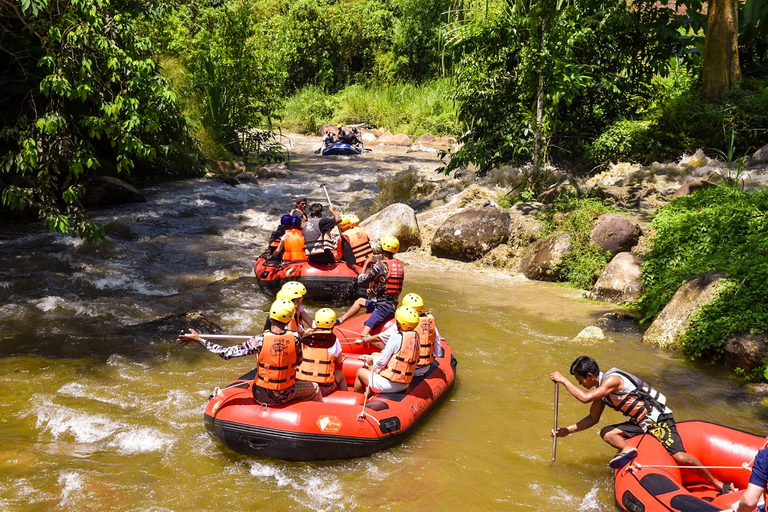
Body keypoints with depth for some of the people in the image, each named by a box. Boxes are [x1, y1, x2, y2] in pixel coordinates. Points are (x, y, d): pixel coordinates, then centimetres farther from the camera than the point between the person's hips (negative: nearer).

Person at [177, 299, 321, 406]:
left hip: (261, 396, 0)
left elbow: (227, 353, -19)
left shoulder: (260, 341, -21)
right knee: (314, 388, 27)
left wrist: (199, 339, -13)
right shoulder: (294, 338, -16)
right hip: (286, 395, 0)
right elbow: (298, 363, 0)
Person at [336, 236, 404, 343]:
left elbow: (360, 280, -8)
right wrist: (375, 290, 14)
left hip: (383, 307, -9)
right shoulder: (400, 265, 8)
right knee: (360, 301, 28)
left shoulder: (380, 266, -15)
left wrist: (365, 264, 5)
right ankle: (340, 320, 29)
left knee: (365, 336, -17)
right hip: (393, 305, 9)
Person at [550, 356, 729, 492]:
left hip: (659, 419, -9)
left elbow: (585, 398, -33)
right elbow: (593, 418, 17)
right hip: (641, 423, 9)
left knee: (680, 457, -18)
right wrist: (568, 430, 10)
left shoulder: (612, 379, -22)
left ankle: (715, 482, 2)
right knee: (607, 433, 0)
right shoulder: (600, 390, 8)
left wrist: (564, 380, -23)